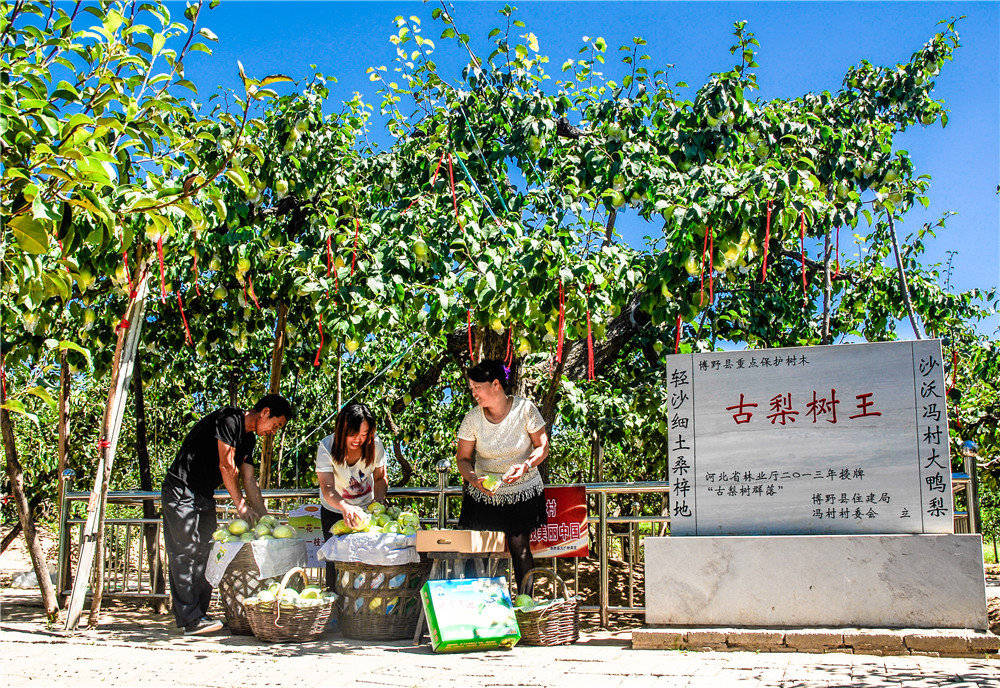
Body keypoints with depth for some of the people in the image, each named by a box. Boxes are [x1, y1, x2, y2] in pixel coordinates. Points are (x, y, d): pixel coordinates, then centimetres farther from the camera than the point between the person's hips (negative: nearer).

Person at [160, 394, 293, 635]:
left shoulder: (248, 439, 14)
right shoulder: (230, 418, -15)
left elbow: (249, 480, 14)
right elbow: (226, 465, -17)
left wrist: (264, 517, 9)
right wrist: (240, 504, -12)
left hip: (205, 497, 10)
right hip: (181, 491, -10)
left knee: (205, 553, 5)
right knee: (185, 553, -12)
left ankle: (199, 614, 7)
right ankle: (190, 619, -15)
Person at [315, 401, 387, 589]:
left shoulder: (375, 445, -15)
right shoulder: (326, 447, -23)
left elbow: (380, 478, 0)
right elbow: (327, 488, -33)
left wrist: (379, 500, -19)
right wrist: (345, 508, -51)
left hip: (366, 509, 2)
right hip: (335, 511, -1)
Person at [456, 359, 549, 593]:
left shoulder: (525, 409, -10)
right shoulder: (473, 418, -7)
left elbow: (542, 447, -2)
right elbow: (463, 458, 0)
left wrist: (526, 466, -21)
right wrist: (474, 479, -20)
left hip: (523, 492, -1)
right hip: (484, 493, 1)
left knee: (519, 546, -7)